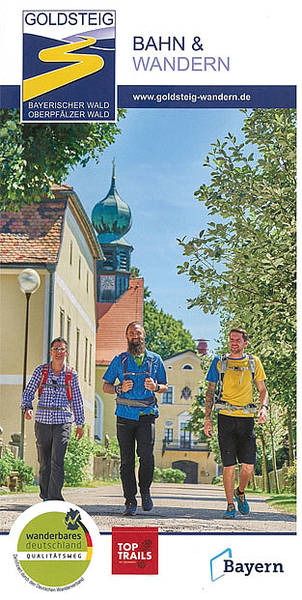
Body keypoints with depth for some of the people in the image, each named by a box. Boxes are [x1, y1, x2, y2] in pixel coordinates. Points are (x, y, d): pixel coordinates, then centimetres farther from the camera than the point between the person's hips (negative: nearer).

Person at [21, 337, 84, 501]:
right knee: (44, 462, 7)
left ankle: (55, 498, -12)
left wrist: (80, 423, 15)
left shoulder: (71, 375, 6)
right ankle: (45, 496, 20)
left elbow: (77, 401, 14)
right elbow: (28, 392, 5)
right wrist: (27, 407, -15)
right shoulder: (41, 370, 5)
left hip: (62, 422, -1)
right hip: (42, 421, 1)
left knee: (57, 461, -12)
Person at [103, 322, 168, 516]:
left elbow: (165, 386, 18)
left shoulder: (155, 359, 11)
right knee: (127, 461, 1)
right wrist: (120, 388, -7)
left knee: (146, 455, -14)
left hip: (147, 415, 0)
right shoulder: (119, 360, 9)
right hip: (125, 416, 1)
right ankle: (130, 502, 9)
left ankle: (145, 490, 11)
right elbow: (106, 386, 13)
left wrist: (156, 387, -5)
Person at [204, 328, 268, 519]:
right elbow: (210, 391, 10)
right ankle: (230, 505, 10)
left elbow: (263, 390, 13)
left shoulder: (254, 362, 9)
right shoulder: (219, 362, 6)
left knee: (249, 465, -1)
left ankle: (240, 492, 28)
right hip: (226, 417, -1)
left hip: (246, 418, 1)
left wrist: (264, 408, -7)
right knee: (229, 465, -3)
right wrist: (207, 418, 2)